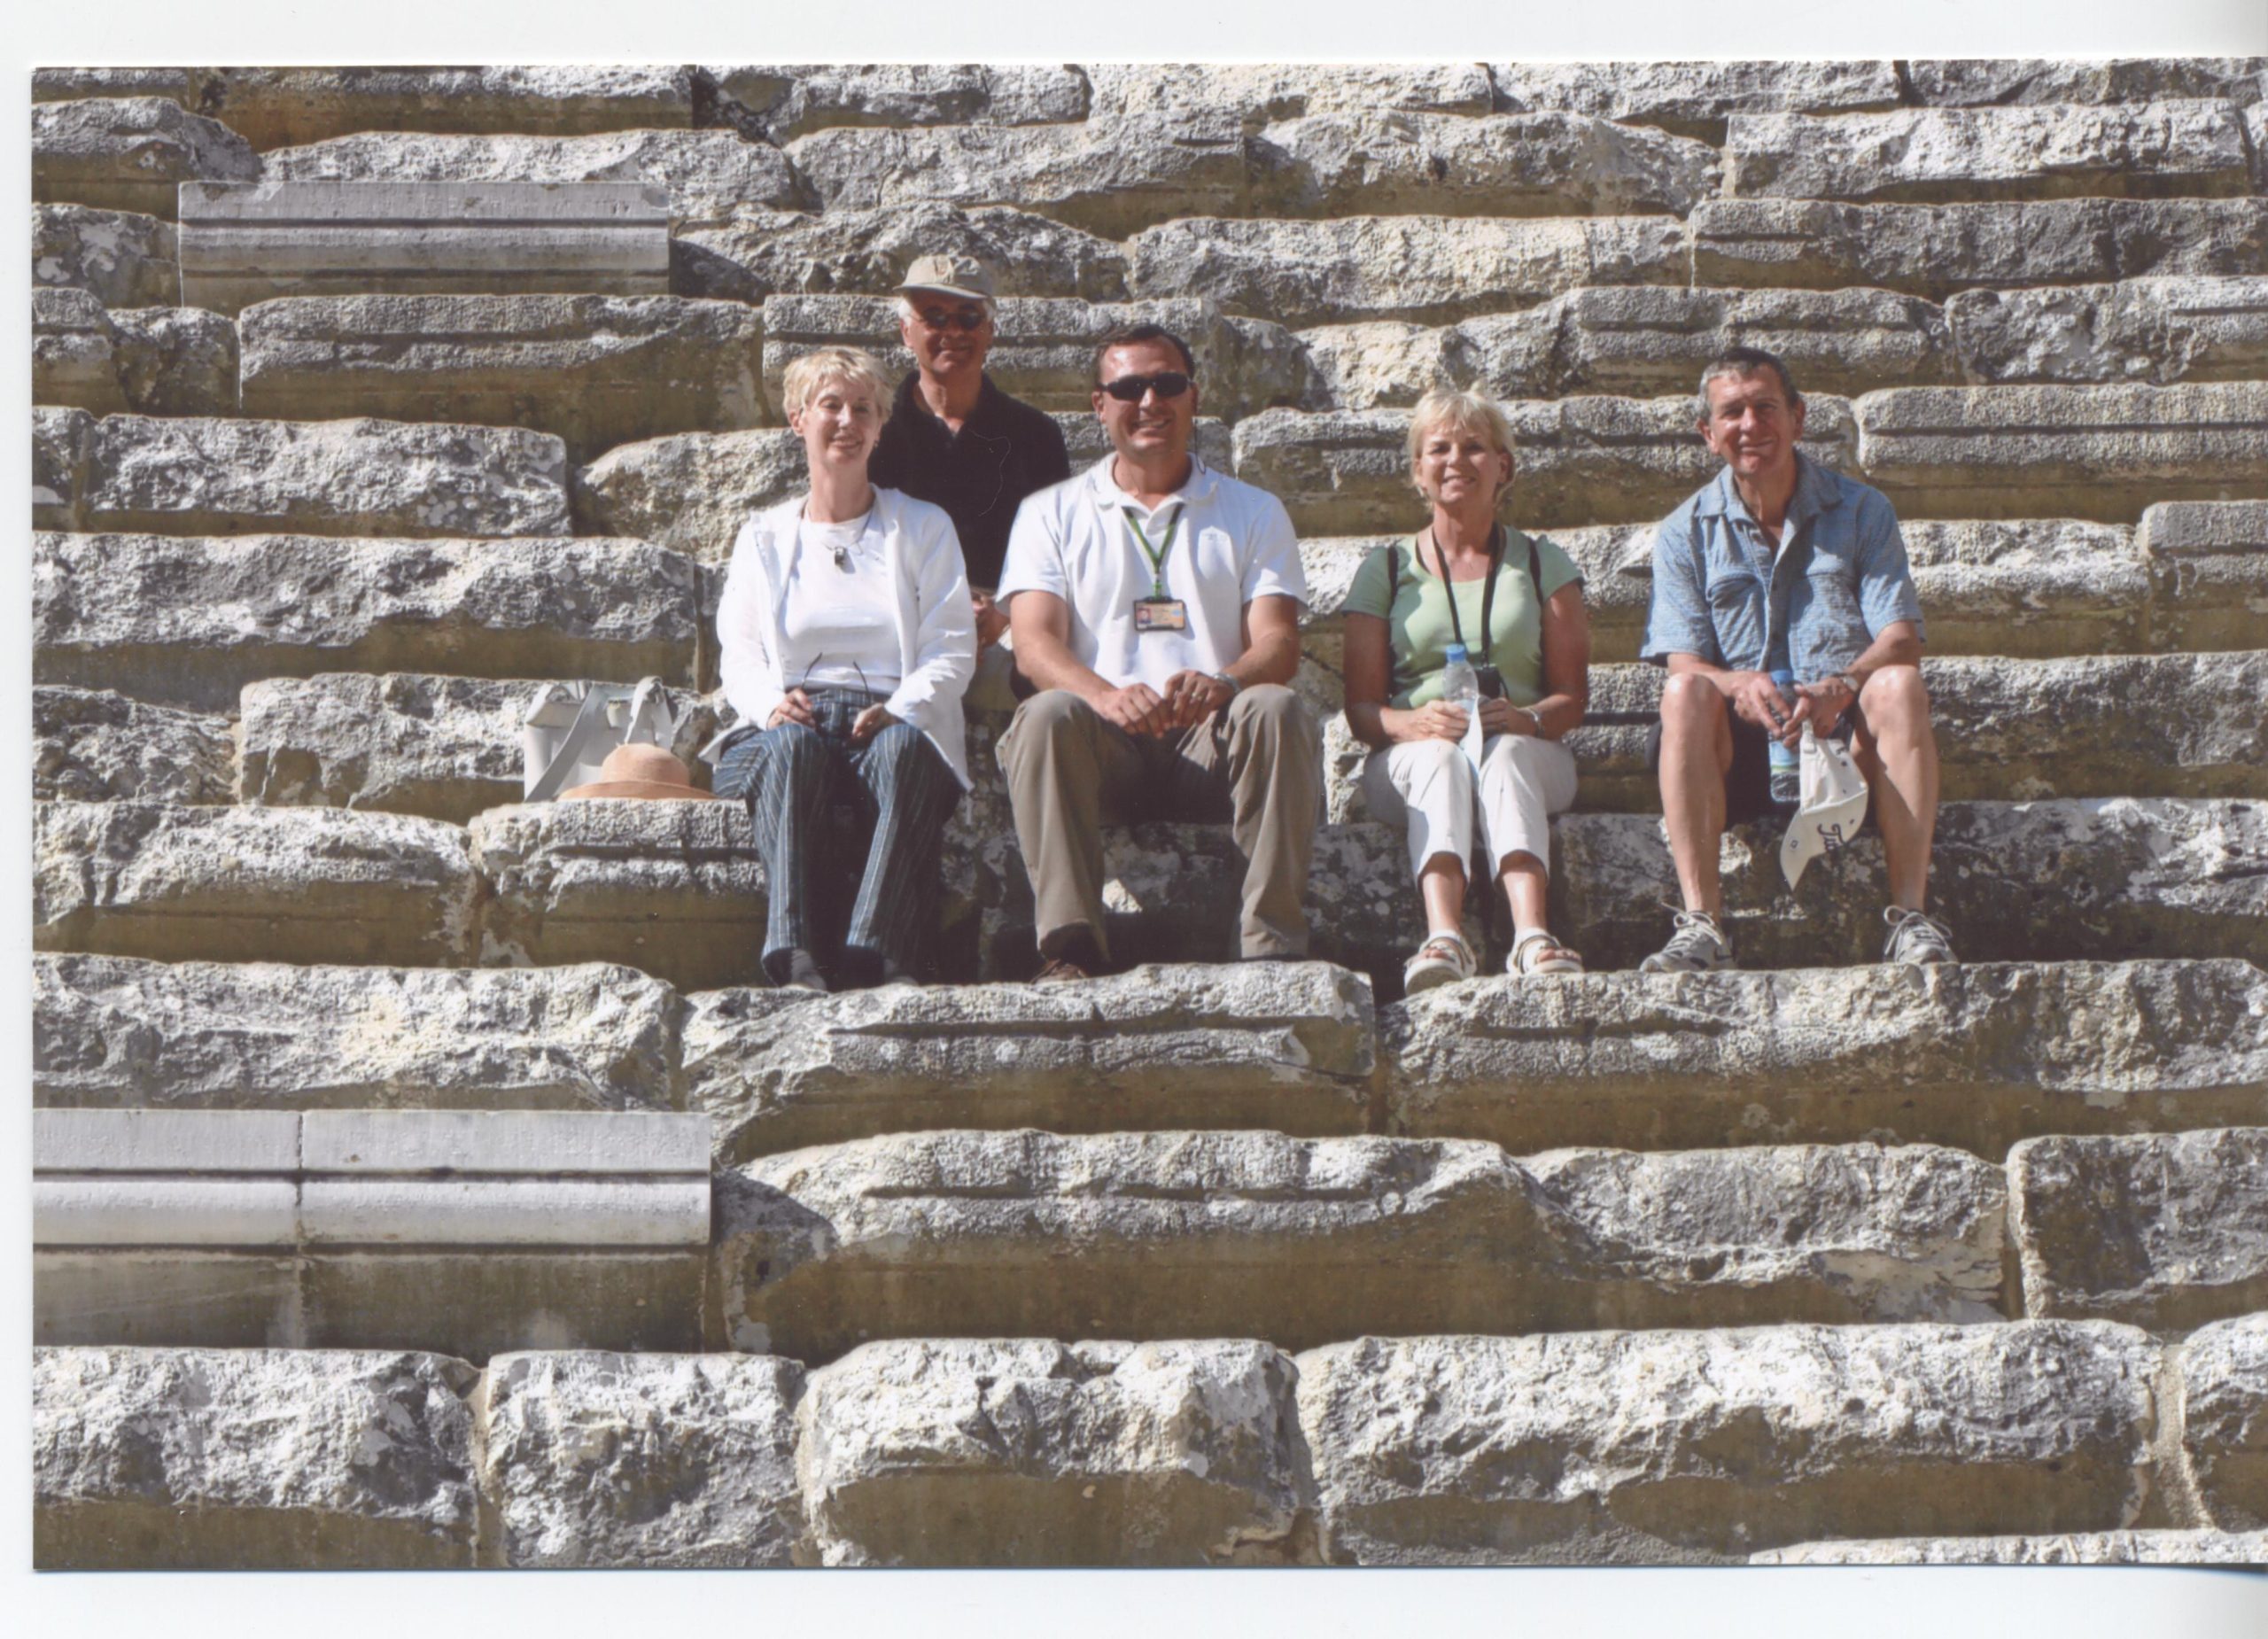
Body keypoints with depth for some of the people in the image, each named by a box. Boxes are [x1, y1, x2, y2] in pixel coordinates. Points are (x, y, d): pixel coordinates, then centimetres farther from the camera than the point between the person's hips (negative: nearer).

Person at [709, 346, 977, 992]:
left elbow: (951, 650, 8)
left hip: (892, 723, -1)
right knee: (791, 747, -37)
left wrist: (900, 709, -14)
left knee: (902, 750, -38)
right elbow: (738, 652, 15)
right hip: (793, 719, 1)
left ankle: (874, 954, -50)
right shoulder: (763, 537, 24)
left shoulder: (924, 528, 19)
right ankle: (795, 954, -51)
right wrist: (771, 702, -10)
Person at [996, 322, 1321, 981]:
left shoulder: (1253, 513, 18)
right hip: (1103, 747, -1)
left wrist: (1224, 684, -23)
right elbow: (1034, 643, 0)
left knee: (1278, 711, -30)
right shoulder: (1052, 513, 16)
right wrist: (1106, 695, -23)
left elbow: (1278, 643, 3)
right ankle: (1070, 947, -38)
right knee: (1047, 716, -32)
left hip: (1214, 747, 1)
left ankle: (1272, 944, -34)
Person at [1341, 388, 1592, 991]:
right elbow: (1361, 707, 5)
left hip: (1527, 752, 0)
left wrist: (1527, 719, -16)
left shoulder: (1543, 564, 16)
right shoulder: (1386, 570, 14)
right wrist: (1416, 723, -18)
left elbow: (1573, 695, 8)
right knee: (1441, 760, -37)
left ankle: (1531, 936, -60)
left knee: (1506, 756, -36)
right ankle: (1444, 937, -61)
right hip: (1410, 756, 0)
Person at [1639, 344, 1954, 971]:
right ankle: (1700, 926, -38)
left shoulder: (1860, 511, 9)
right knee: (1685, 695, -30)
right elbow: (1683, 663, -2)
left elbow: (1902, 638, -4)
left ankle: (1912, 919, -35)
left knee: (1898, 686, -30)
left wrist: (1842, 686, -27)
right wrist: (1740, 687, -28)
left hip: (1846, 739, 0)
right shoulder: (1684, 534, 10)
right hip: (1740, 754, 0)